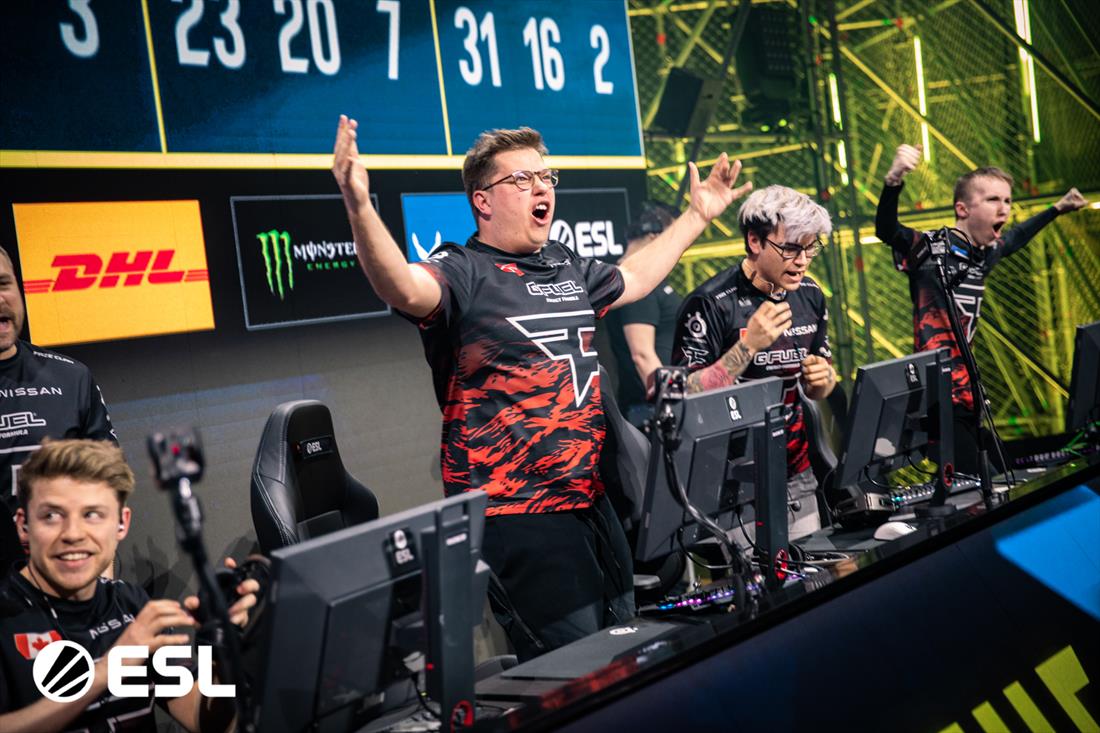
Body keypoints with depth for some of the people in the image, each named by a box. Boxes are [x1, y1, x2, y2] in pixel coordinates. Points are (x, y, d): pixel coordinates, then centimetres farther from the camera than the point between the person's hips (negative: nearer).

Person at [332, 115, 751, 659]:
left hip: (590, 501, 8)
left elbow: (633, 278, 33)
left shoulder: (567, 268, 14)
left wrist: (698, 215, 40)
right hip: (514, 512, -8)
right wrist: (358, 207, -49)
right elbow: (405, 289, -32)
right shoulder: (462, 272, -10)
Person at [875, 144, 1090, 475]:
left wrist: (1057, 208, 40)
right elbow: (885, 230, -31)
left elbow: (1014, 238, 33)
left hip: (970, 392, 9)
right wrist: (894, 180, -47)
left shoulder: (986, 251, 10)